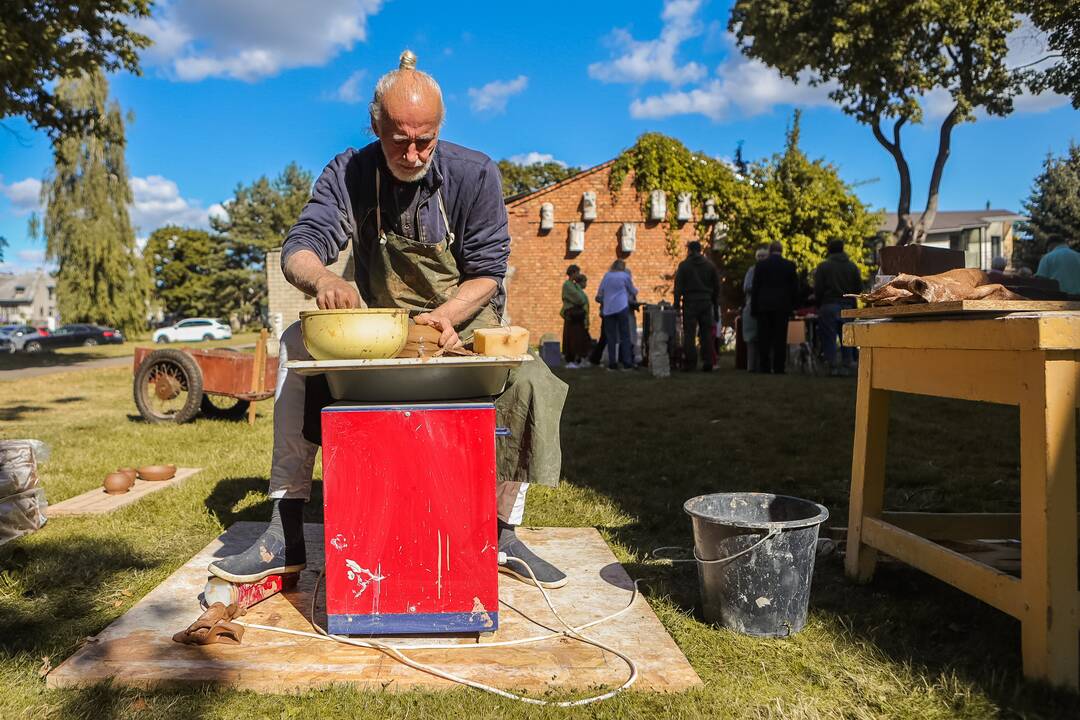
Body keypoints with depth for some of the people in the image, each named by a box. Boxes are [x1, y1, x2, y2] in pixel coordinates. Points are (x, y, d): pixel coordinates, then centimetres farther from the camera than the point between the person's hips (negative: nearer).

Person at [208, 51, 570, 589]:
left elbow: (487, 272, -10)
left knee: (531, 382, -31)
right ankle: (285, 535, -22)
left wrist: (444, 317, -30)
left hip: (463, 327, -1)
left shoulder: (474, 174, -9)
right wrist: (321, 279, -40)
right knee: (296, 344, -26)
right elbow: (300, 247, -15)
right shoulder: (348, 174, -5)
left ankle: (503, 534, -13)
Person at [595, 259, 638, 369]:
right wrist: (634, 296, 37)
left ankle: (612, 363, 4)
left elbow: (599, 295, 10)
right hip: (622, 308, -2)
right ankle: (627, 363, -1)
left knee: (611, 337, 5)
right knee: (625, 336, 2)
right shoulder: (625, 276, 5)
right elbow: (633, 291, 16)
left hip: (608, 310, 2)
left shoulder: (606, 276, 11)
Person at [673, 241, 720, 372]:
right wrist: (716, 306, 17)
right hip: (706, 303, 3)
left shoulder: (684, 265, -2)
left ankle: (690, 362, -3)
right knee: (706, 333, 7)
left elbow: (678, 287, -5)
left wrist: (677, 304, -1)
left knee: (689, 333, 0)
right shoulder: (710, 266, 9)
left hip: (690, 303, -3)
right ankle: (708, 362, 5)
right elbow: (717, 288, 12)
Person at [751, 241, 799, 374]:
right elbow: (795, 288, 3)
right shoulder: (789, 265, 1)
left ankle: (764, 367, 3)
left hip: (763, 306, 0)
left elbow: (755, 288, 0)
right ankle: (779, 368, 0)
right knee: (780, 339, 1)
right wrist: (792, 306, 12)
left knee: (764, 338, 4)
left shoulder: (760, 265, 0)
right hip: (783, 307, 0)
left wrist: (754, 308, 5)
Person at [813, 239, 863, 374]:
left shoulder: (823, 266, -4)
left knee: (829, 337, 0)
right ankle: (847, 365, 8)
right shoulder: (852, 266, 7)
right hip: (847, 307, 3)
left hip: (828, 306, -3)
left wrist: (819, 305, 7)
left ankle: (833, 366, -3)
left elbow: (817, 289, -6)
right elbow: (859, 288, 7)